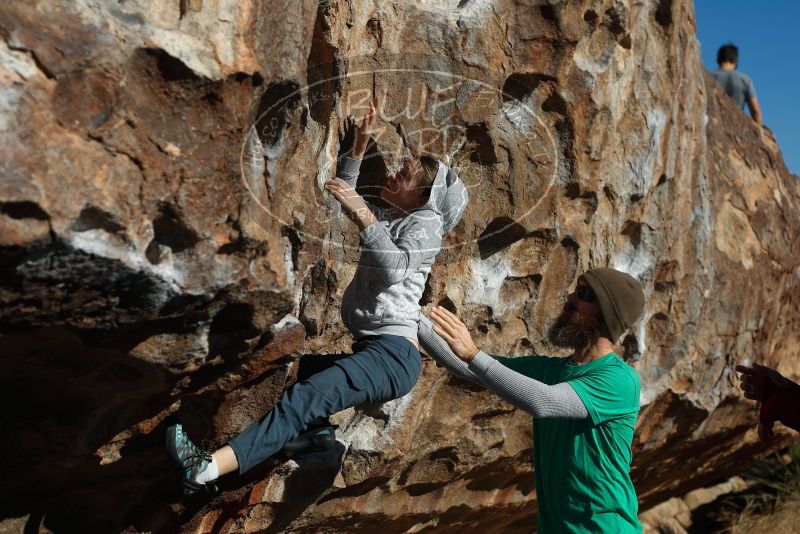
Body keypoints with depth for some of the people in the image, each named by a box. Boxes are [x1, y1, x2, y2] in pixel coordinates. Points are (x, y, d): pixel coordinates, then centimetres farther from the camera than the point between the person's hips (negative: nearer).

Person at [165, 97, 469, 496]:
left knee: (307, 398, -29)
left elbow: (395, 268, -21)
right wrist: (362, 141, 22)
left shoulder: (426, 223, -3)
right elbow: (345, 193, 31)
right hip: (369, 348, 11)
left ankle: (208, 467, -44)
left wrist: (364, 216, -25)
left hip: (393, 353, -11)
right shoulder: (390, 217, 23)